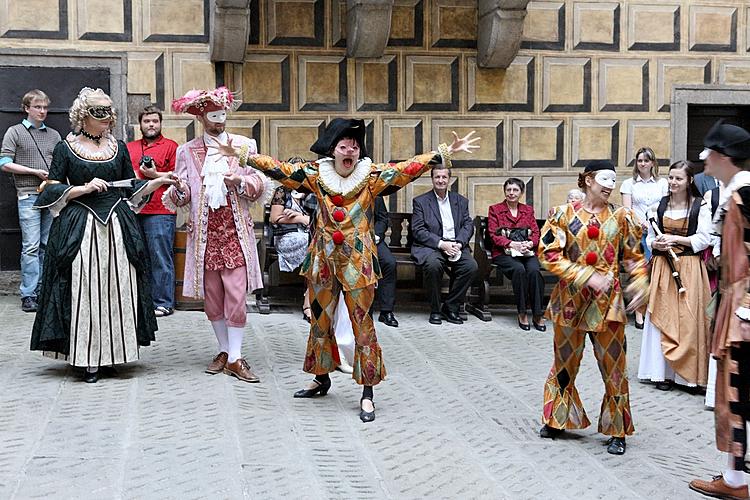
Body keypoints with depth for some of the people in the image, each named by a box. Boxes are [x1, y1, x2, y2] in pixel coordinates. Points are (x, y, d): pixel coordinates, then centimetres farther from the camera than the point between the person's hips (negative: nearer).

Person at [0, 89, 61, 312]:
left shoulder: (54, 135, 16)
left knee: (47, 245, 6)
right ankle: (28, 295, -3)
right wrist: (35, 171, -9)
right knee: (31, 246, -7)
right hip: (29, 195, -4)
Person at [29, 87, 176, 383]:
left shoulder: (118, 148, 13)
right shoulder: (66, 148, 3)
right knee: (85, 291, -7)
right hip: (80, 227, -3)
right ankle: (88, 360, -1)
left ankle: (114, 352, 11)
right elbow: (51, 189, 0)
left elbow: (131, 190, 16)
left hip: (118, 226, 3)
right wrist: (84, 189, -12)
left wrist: (157, 183, 1)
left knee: (118, 290, 0)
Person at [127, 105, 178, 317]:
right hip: (133, 212, 5)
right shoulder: (129, 148, 19)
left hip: (159, 212, -5)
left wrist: (155, 175, -12)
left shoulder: (170, 146, 4)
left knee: (160, 259, -5)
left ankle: (163, 303, 0)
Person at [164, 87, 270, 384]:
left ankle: (235, 359, -1)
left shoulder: (244, 145, 6)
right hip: (204, 233, 2)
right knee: (212, 297, 7)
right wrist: (179, 189, -18)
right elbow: (182, 197, 4)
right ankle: (224, 351, 21)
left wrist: (241, 182, -16)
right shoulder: (187, 151, 7)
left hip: (236, 232, -1)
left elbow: (260, 186, 3)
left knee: (236, 296, -7)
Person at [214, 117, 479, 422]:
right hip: (323, 259, 3)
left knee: (362, 324, -1)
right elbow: (280, 169, 3)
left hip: (357, 261, -3)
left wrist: (446, 152, -15)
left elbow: (409, 168, -8)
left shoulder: (372, 176, -4)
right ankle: (321, 378, 33)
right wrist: (243, 156, -1)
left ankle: (367, 394, 5)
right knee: (320, 320, 14)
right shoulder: (317, 174, 2)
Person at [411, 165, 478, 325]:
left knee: (471, 266, -26)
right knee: (433, 264, -36)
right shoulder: (420, 201, 5)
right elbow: (418, 230, -5)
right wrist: (441, 244, -17)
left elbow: (468, 225, 9)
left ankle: (450, 307, -9)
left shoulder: (461, 201, 17)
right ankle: (435, 310, -16)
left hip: (455, 245, 3)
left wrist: (458, 244, -12)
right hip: (430, 246, -3)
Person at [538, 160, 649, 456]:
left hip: (607, 301, 0)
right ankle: (558, 420, 31)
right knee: (565, 363, 14)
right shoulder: (565, 214, -4)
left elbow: (634, 256, 9)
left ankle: (617, 431, 16)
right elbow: (549, 254, -10)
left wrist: (640, 284, -10)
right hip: (570, 299, 0)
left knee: (614, 367, 3)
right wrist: (587, 276, -18)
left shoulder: (621, 217, 1)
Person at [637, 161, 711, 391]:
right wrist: (656, 244, -8)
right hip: (662, 266, 3)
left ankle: (689, 372, 6)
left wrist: (676, 238, -14)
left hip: (689, 268, -3)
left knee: (688, 319, -4)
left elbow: (704, 239, -5)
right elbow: (650, 237, 13)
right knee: (663, 318, 2)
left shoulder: (700, 206, -1)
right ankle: (664, 372, 7)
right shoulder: (659, 205, 8)